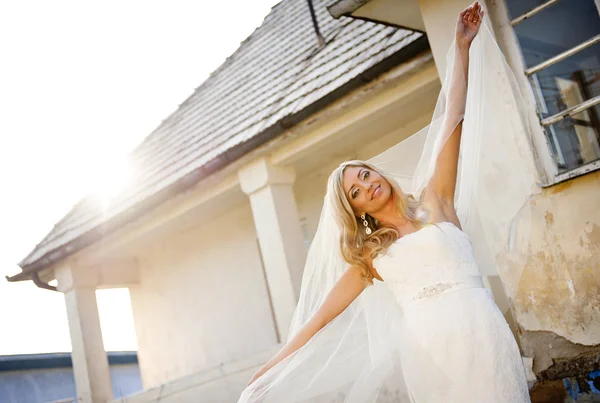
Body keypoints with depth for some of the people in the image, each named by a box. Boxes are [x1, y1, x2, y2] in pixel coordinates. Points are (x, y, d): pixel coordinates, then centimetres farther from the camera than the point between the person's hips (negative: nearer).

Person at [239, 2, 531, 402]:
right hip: (425, 350, 2)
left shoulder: (434, 203, 11)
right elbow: (323, 313, 16)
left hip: (476, 331, -1)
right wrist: (275, 365, 13)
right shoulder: (369, 254, 15)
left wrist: (461, 46, 8)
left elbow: (453, 118, 9)